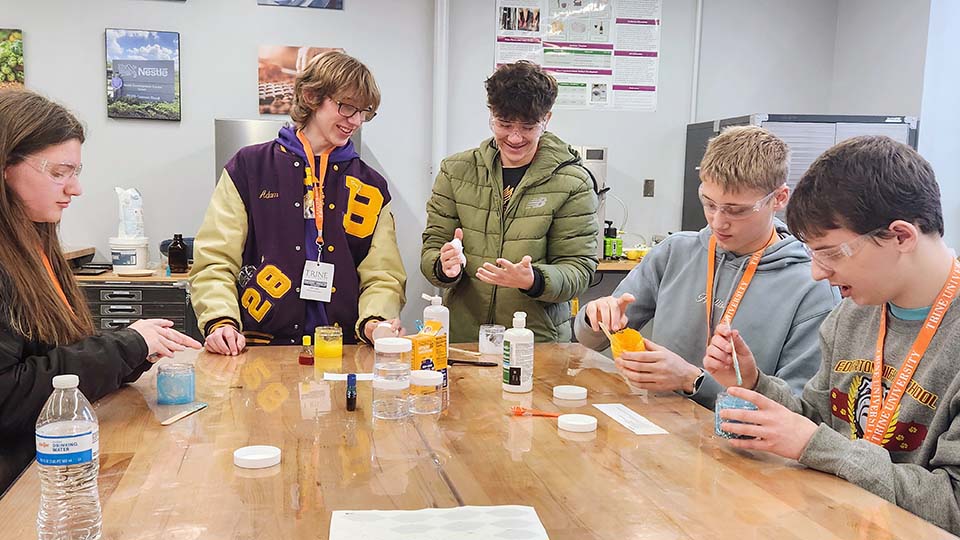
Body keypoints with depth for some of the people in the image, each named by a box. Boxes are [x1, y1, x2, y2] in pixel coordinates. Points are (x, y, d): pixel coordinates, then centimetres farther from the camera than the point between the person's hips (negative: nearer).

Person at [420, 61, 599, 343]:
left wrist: (533, 280, -21)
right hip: (461, 338, 2)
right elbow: (432, 248, 10)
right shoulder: (456, 170, 9)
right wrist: (445, 267, -13)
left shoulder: (573, 183, 1)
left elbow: (579, 268, -1)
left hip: (540, 339, -2)